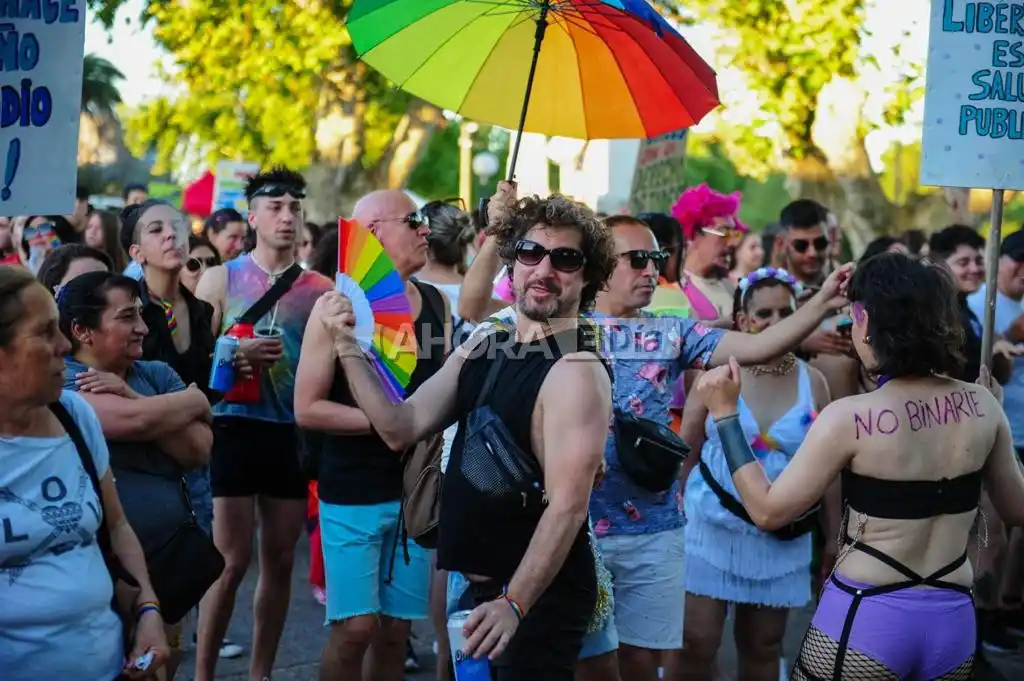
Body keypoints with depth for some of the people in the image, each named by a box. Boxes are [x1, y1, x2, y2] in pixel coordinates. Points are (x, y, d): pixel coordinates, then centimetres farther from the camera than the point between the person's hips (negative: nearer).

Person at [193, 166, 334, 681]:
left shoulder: (320, 288, 6)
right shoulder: (221, 279, 1)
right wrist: (240, 355, -17)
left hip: (295, 432, 3)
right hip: (236, 428, -3)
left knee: (280, 560, 8)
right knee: (231, 560, -4)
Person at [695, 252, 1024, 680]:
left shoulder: (850, 418, -16)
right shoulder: (981, 404, -3)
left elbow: (768, 512, -10)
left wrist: (725, 414, -4)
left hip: (865, 621, -4)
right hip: (954, 622, 5)